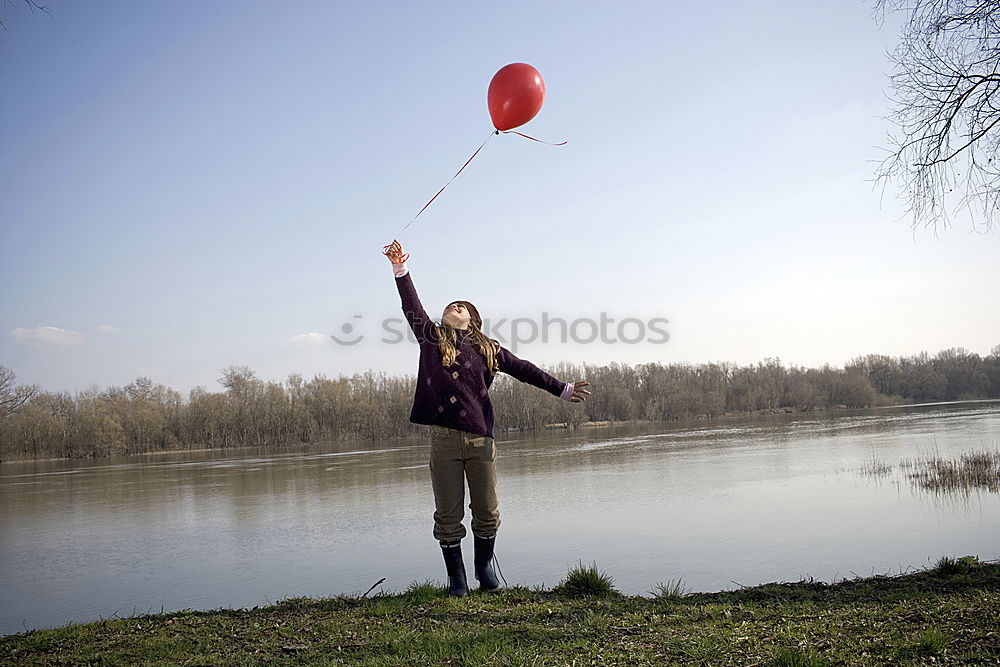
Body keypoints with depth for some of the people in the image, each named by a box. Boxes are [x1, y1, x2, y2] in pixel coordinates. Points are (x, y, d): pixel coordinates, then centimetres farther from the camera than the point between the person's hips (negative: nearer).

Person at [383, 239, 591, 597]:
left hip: (480, 439, 1)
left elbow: (523, 369, 14)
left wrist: (563, 389, 15)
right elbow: (412, 308, 2)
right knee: (448, 514, 4)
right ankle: (456, 575, 20)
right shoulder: (432, 339, 11)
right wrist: (400, 269, -7)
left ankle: (484, 566, 29)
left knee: (487, 511, 6)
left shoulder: (487, 348, 12)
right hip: (444, 438, -1)